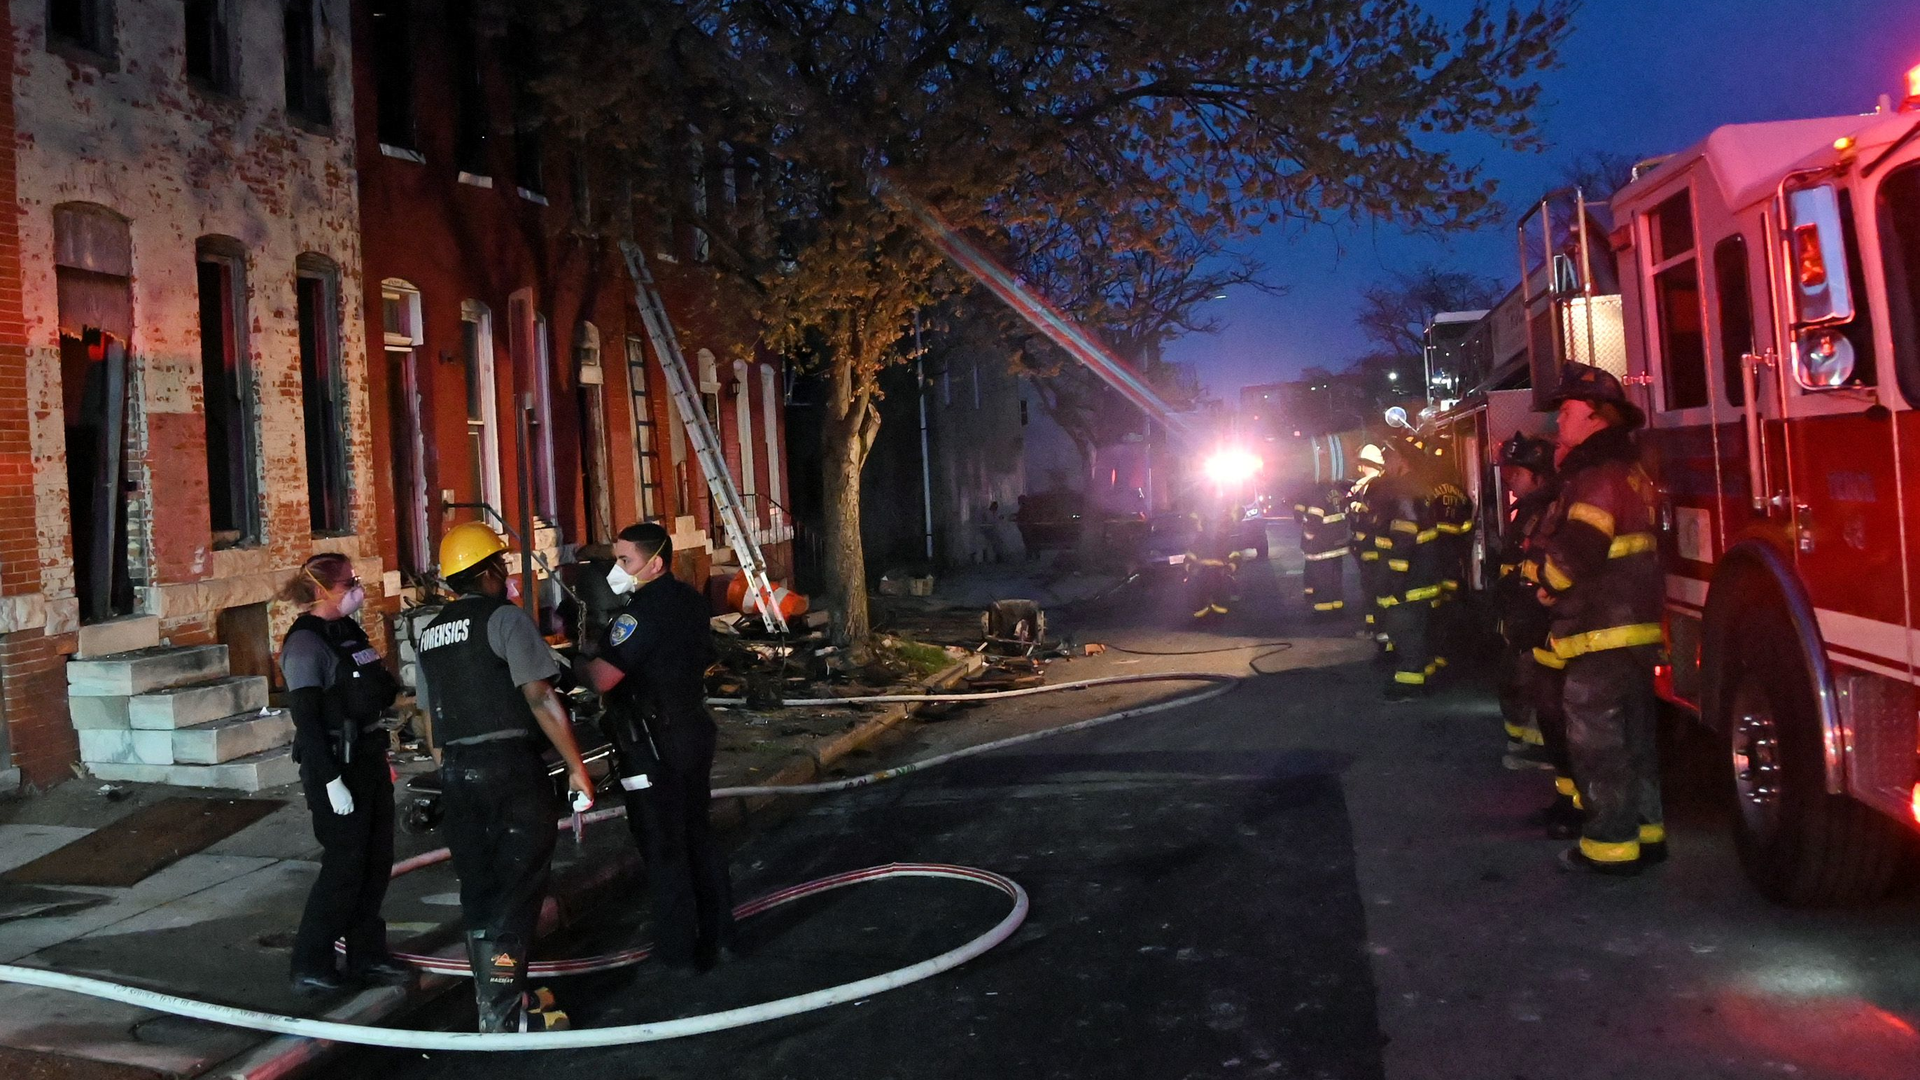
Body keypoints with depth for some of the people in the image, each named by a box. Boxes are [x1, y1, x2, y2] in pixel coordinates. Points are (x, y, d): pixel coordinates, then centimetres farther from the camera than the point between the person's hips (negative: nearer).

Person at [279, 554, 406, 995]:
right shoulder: (305, 642, -15)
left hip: (368, 759, 8)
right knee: (344, 866, -3)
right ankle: (309, 966, 11)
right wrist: (331, 781, -22)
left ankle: (366, 955, 23)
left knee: (377, 861, 12)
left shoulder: (349, 632, 11)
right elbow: (306, 719, -19)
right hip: (335, 766, -8)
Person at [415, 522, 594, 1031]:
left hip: (456, 770, 7)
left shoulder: (431, 633, 14)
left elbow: (433, 713, 17)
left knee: (479, 890, 14)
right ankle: (502, 1016, -3)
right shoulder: (505, 617, -9)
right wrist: (577, 767, -15)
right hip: (510, 765, -7)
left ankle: (493, 1001, 22)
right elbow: (539, 698, -17)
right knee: (516, 892, -3)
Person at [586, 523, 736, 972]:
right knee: (698, 836, 17)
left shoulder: (643, 611, -22)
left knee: (663, 849, 2)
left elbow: (602, 678, -28)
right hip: (694, 729, 9)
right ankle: (717, 935, 26)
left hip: (654, 745, -9)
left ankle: (679, 950, 10)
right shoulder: (690, 601, 7)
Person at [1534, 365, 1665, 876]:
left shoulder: (1599, 475, -17)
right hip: (1635, 627, 11)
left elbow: (1573, 552, -24)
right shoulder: (1626, 469, 18)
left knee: (1597, 740, -4)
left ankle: (1610, 843, 2)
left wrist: (1546, 581, -5)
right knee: (1633, 735, 16)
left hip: (1601, 634, -11)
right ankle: (1645, 828, 25)